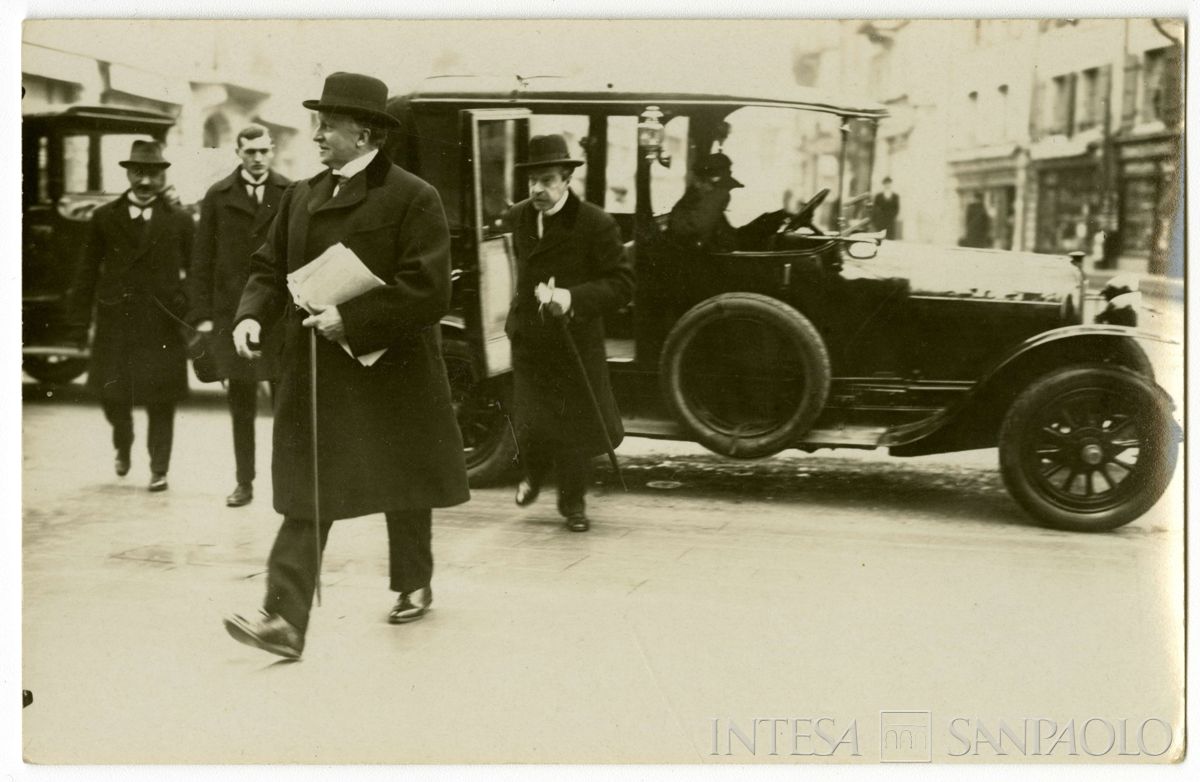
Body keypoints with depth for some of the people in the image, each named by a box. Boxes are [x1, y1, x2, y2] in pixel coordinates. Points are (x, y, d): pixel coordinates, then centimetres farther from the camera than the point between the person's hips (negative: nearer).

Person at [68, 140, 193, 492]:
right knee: (111, 393, 7)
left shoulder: (179, 220, 3)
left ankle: (159, 469, 13)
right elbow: (87, 271, 7)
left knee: (161, 400, 1)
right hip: (115, 322, 2)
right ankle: (123, 446, 36)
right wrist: (82, 320, 4)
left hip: (162, 324, -1)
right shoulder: (104, 217, 7)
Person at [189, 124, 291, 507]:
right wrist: (202, 314, 0)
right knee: (240, 403, 8)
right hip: (233, 313, 1)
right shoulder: (218, 198, 6)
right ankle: (244, 481, 17)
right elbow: (202, 260, 6)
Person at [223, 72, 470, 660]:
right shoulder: (301, 197, 9)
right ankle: (285, 620, -7)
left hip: (389, 372, -4)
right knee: (305, 498, -3)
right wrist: (251, 315, -7)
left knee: (403, 489, 14)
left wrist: (351, 320, -21)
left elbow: (428, 292, -18)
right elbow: (270, 269, 14)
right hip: (313, 376, 4)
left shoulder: (413, 199, -11)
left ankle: (414, 586, 37)